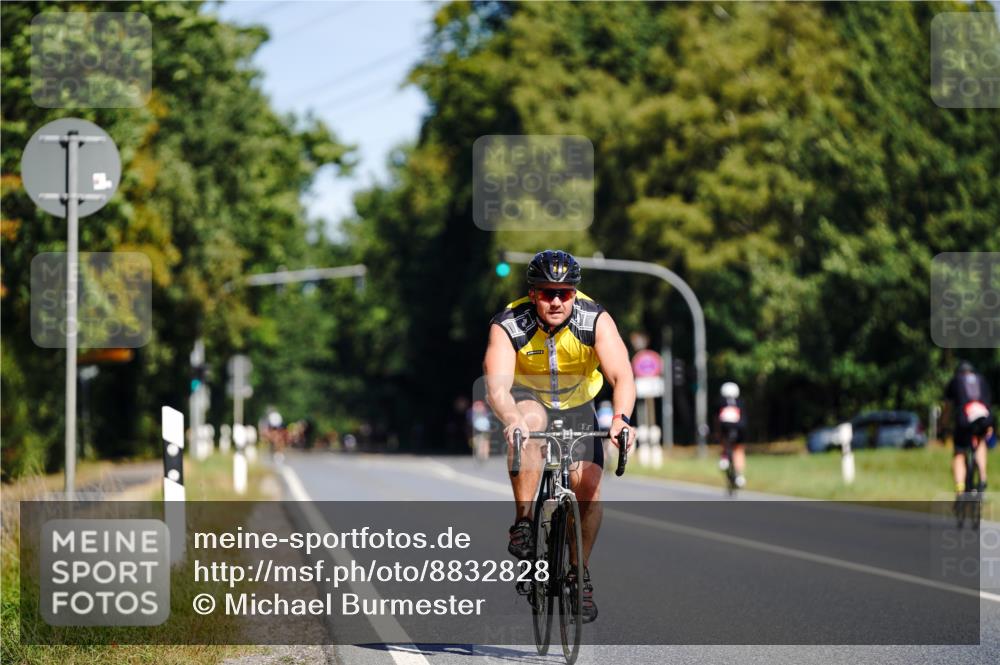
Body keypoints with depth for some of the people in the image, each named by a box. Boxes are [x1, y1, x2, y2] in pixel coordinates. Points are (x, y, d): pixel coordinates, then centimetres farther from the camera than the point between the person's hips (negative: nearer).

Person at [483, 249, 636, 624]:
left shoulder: (596, 321, -23)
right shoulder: (508, 326, -25)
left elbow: (622, 376, -33)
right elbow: (497, 385, -37)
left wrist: (621, 418, -52)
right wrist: (511, 421, -58)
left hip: (576, 408, 2)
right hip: (527, 400, -1)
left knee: (588, 486, -16)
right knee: (530, 420, -37)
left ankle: (580, 572, 6)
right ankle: (523, 523, -29)